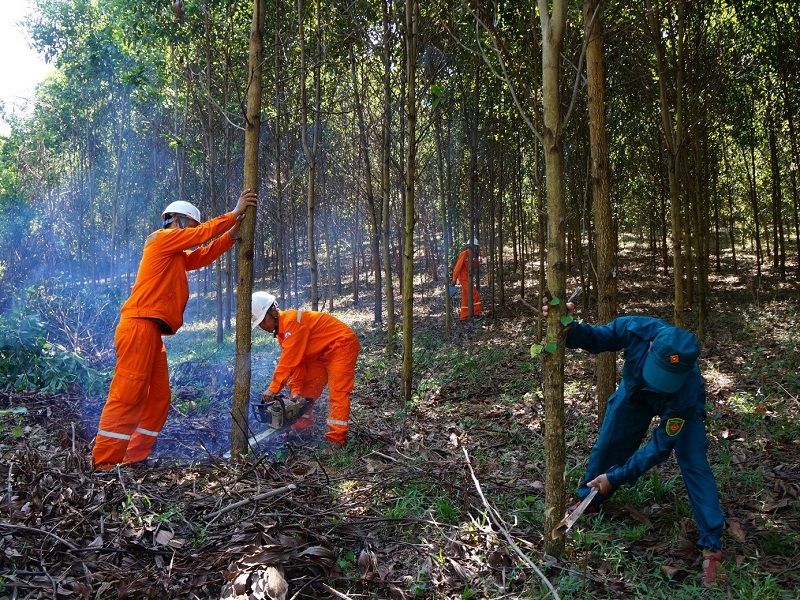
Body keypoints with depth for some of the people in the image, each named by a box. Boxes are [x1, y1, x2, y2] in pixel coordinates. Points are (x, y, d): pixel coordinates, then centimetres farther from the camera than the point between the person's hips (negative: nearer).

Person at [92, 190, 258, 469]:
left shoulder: (176, 256, 26)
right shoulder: (161, 238, 1)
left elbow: (203, 255, 25)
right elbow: (204, 233, -2)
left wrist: (232, 233, 14)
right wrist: (235, 213, 4)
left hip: (151, 331, 10)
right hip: (140, 327, -10)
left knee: (159, 397, 8)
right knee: (127, 394, -13)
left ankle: (134, 458, 11)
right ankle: (104, 464, -13)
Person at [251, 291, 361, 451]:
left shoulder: (292, 320, -26)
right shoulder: (282, 331, 4)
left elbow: (288, 361, -29)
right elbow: (295, 362, -1)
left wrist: (273, 389, -26)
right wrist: (296, 391, -11)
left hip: (341, 345, -10)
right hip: (320, 353, 10)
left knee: (338, 392, -15)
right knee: (306, 389, 9)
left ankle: (336, 439, -17)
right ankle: (301, 429, 20)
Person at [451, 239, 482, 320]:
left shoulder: (473, 256, 10)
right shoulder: (464, 254, -15)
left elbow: (474, 268, 11)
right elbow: (458, 267, -15)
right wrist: (454, 279, -14)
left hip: (468, 279, 9)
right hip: (464, 279, -9)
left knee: (465, 298, 12)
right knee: (475, 295, -12)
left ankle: (464, 317, 17)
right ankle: (476, 313, -5)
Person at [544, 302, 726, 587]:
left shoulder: (687, 387, -43)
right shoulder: (634, 329, -41)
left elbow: (661, 445, -34)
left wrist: (617, 477, -33)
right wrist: (568, 326, -41)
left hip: (679, 404, -3)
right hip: (634, 392, 3)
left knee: (694, 464, -16)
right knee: (606, 445, 8)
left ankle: (712, 547, -4)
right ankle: (587, 500, 33)